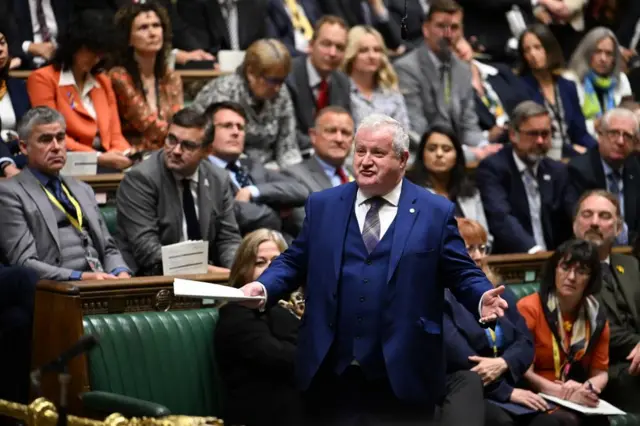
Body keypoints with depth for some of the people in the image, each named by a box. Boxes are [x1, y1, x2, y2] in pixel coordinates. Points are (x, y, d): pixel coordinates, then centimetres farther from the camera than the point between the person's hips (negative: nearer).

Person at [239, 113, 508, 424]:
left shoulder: (436, 212, 4)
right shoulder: (322, 205, 12)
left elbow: (462, 274, 3)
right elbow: (294, 262, 14)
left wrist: (482, 299, -17)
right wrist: (263, 287, -4)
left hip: (403, 375, -2)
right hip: (330, 373, 2)